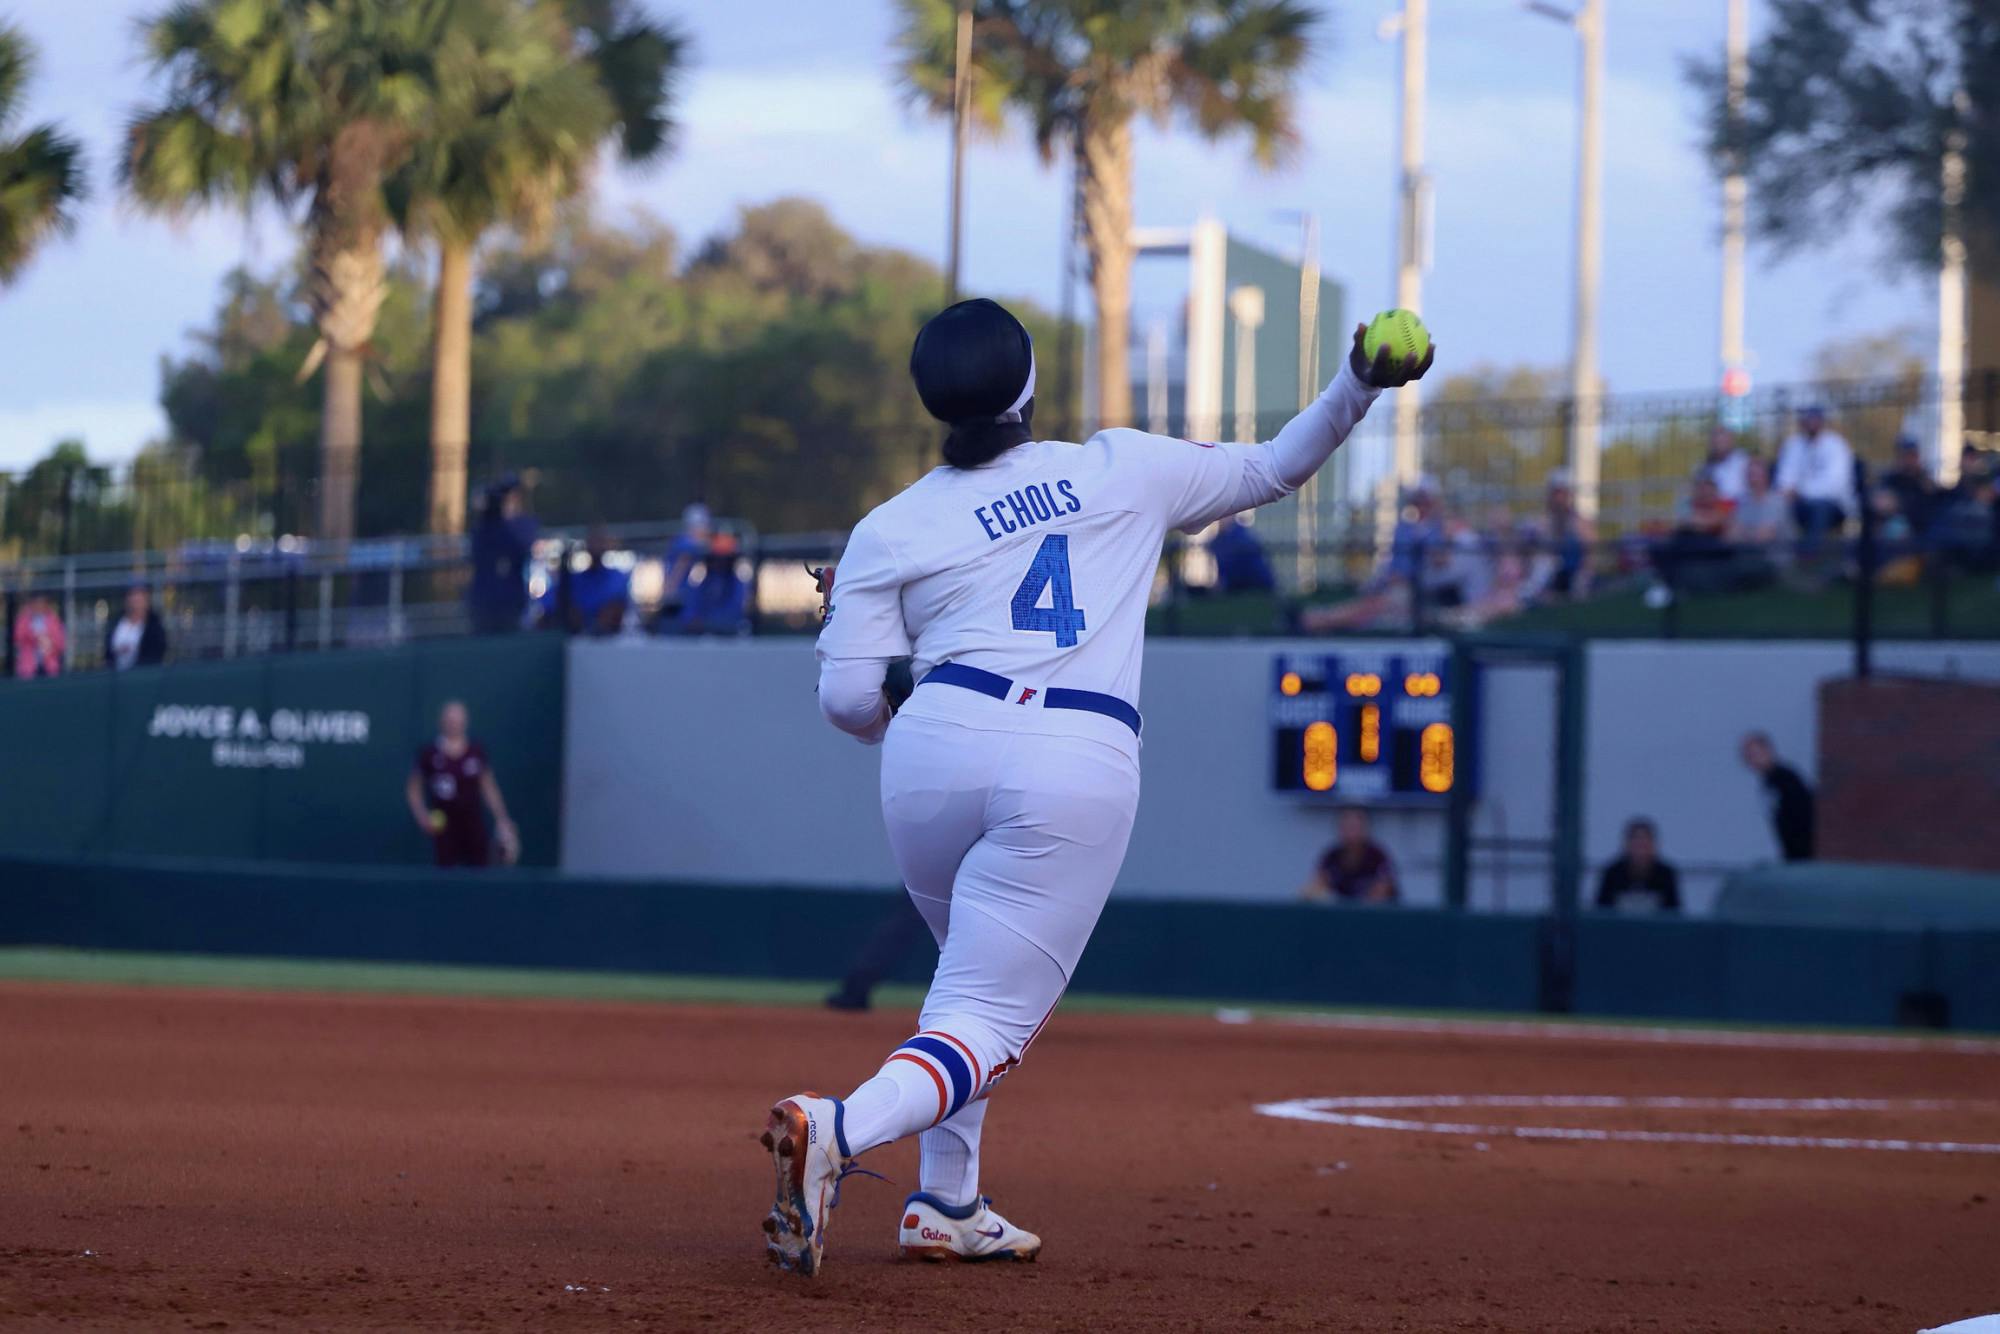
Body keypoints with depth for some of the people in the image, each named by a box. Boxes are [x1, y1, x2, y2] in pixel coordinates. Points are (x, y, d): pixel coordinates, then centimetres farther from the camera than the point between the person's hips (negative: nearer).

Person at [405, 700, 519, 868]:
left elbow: (489, 789, 12)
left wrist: (501, 819, 4)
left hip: (473, 826, 2)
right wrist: (422, 816, -8)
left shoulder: (477, 751, 4)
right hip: (443, 826, -2)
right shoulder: (429, 752, -2)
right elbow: (413, 789, 6)